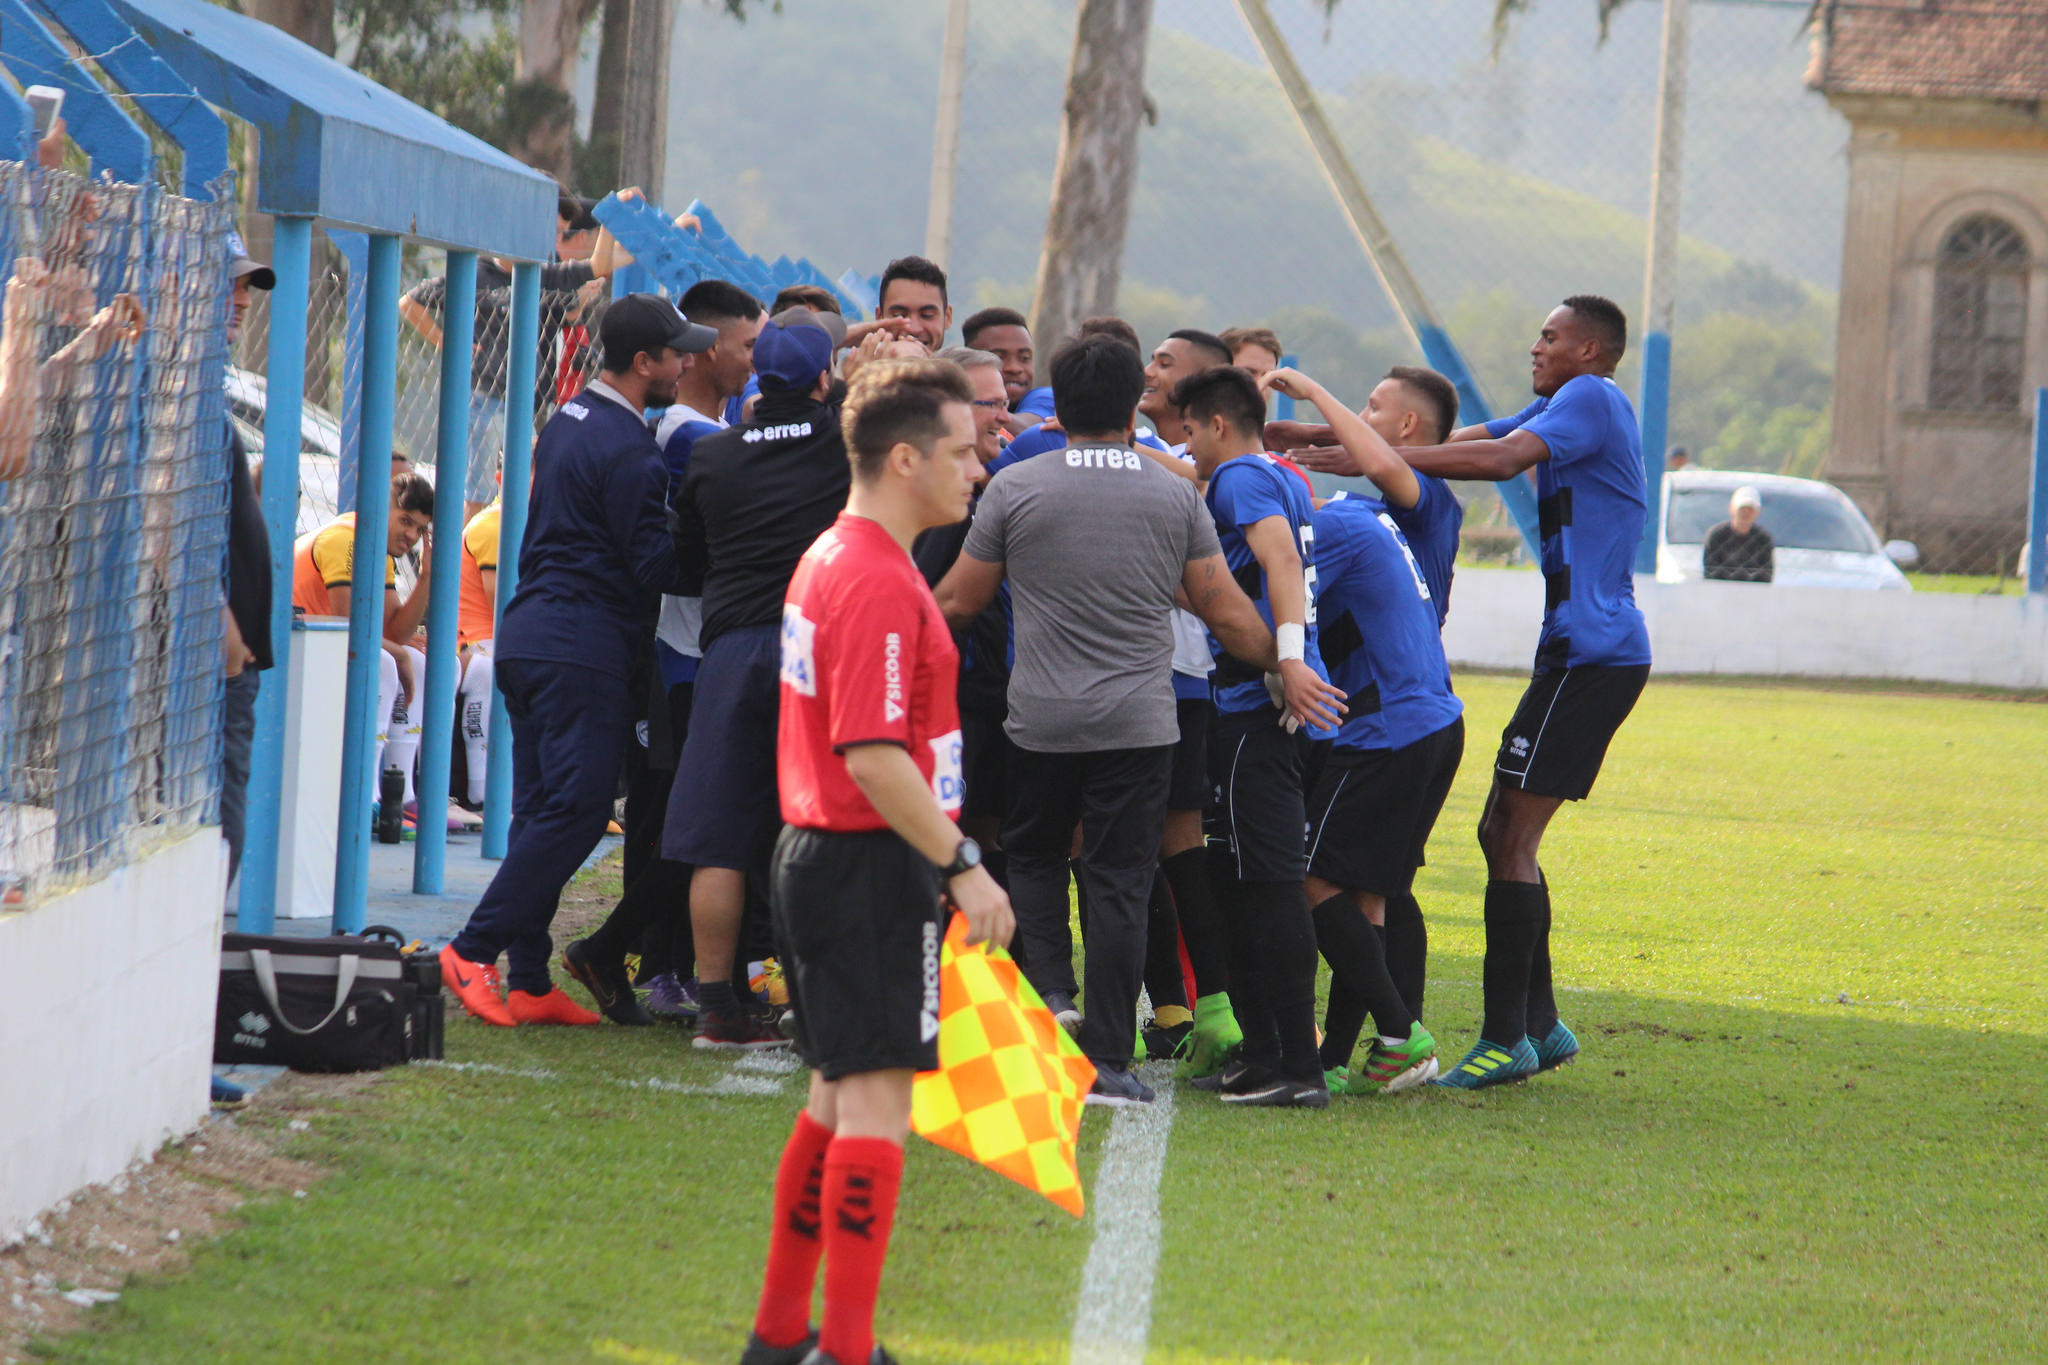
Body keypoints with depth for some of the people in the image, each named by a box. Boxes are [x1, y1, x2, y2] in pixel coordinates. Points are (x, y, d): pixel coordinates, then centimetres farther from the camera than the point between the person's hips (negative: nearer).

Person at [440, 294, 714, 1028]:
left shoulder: (569, 421, 16)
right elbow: (653, 564, -15)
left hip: (530, 633, 10)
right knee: (575, 809, -8)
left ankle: (529, 983, 7)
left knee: (542, 810, 8)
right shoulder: (626, 449, -14)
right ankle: (475, 950, -11)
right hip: (582, 644, -10)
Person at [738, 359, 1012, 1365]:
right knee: (877, 1102, -8)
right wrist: (962, 866, -20)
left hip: (818, 857, 10)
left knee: (840, 1096, 17)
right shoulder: (878, 583, -19)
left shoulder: (828, 558, 14)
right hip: (873, 869, -10)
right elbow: (873, 757, -24)